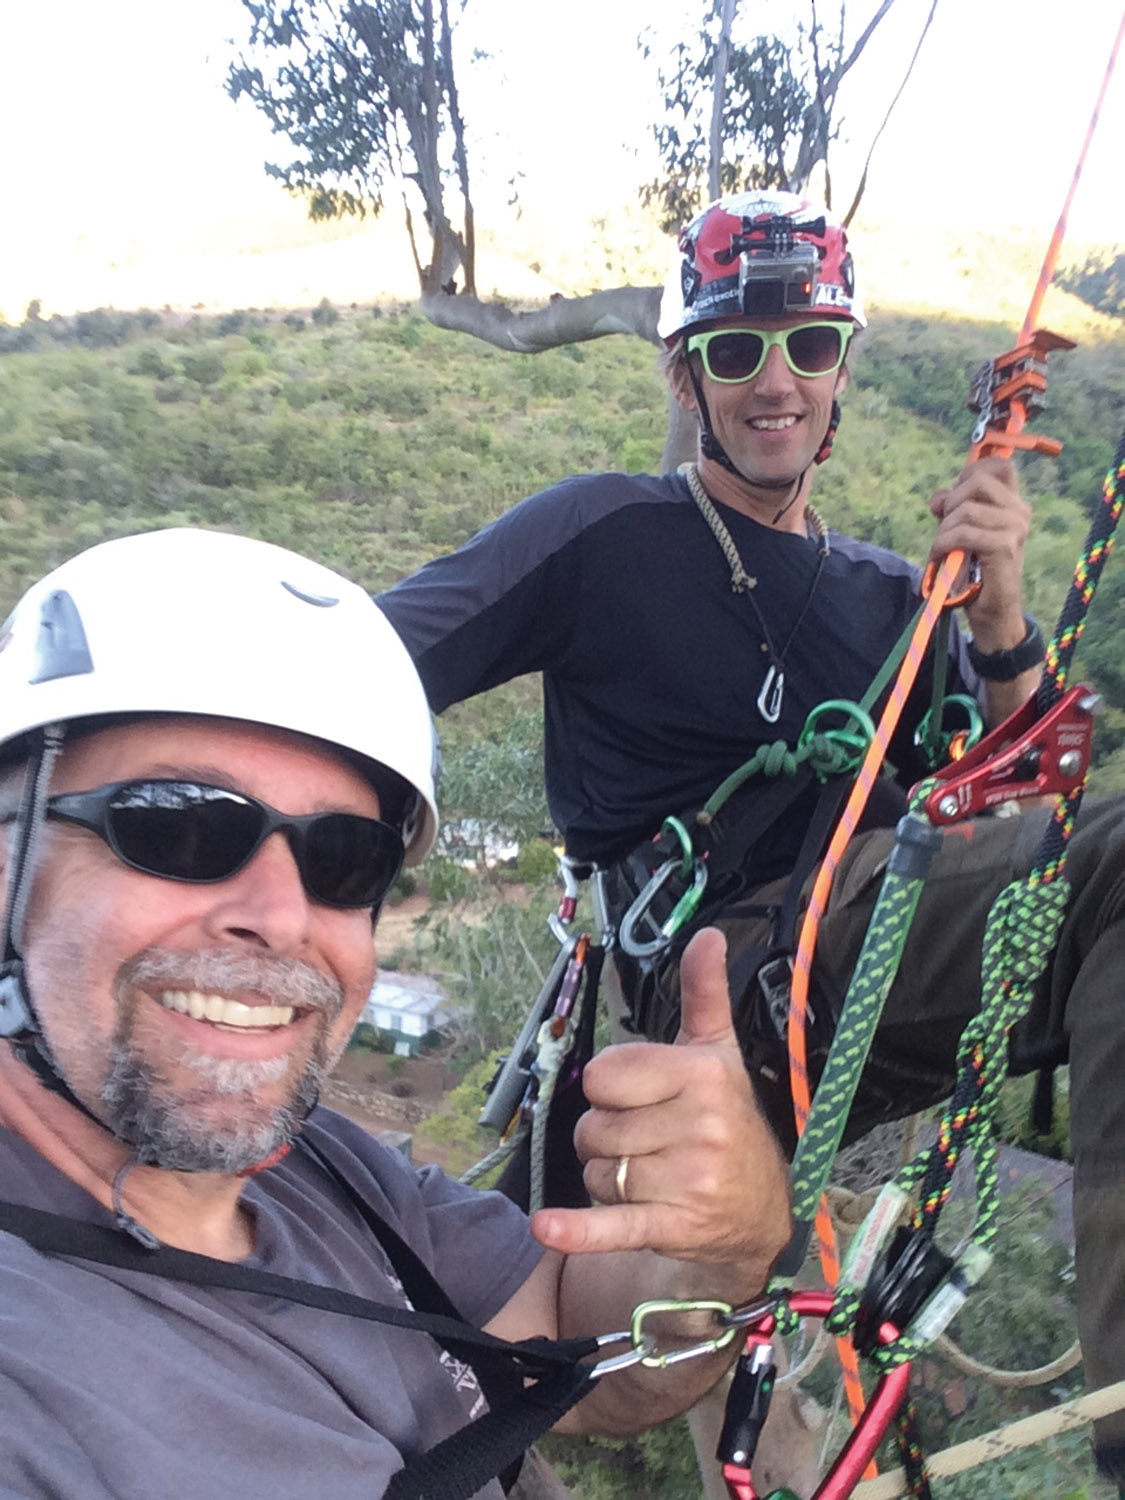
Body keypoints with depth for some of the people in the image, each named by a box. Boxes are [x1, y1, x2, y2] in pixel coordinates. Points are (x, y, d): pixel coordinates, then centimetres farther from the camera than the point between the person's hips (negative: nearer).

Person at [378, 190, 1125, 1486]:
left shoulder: (887, 596, 21)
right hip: (731, 980, -5)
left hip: (886, 948, 6)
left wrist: (998, 619, -5)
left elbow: (1011, 798, 11)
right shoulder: (605, 534, 4)